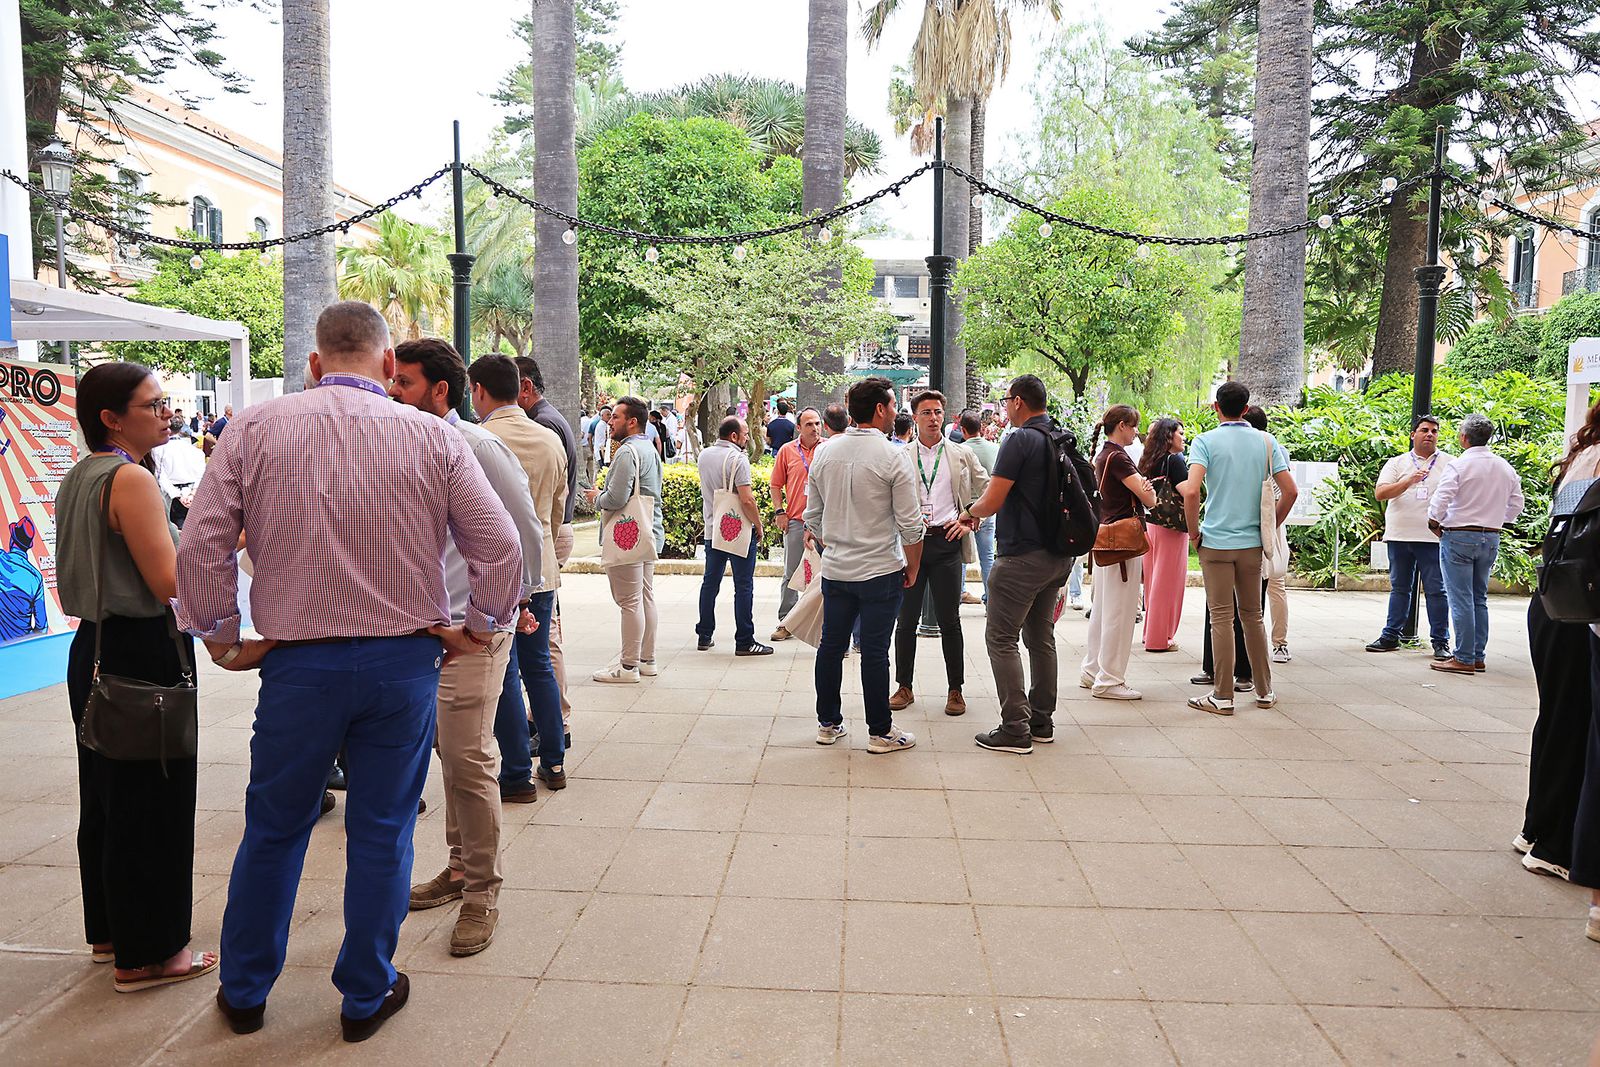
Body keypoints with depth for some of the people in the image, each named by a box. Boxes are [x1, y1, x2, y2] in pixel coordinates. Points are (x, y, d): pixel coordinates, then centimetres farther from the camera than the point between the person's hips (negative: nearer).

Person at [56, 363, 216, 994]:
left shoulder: (77, 478, 12)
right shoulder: (131, 478, -18)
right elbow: (169, 583, -22)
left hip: (94, 650, 10)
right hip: (144, 655, -10)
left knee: (107, 797, 19)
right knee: (152, 805, 0)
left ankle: (110, 931, 34)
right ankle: (147, 954, 11)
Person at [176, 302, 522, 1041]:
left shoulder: (256, 430, -3)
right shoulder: (433, 438, -4)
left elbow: (199, 547, -4)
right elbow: (501, 548, -7)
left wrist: (223, 640, 8)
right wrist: (478, 628, 7)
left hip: (298, 664, 1)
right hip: (405, 661, 0)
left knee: (273, 831, 18)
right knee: (382, 833, 12)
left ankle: (243, 993, 35)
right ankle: (367, 997, 28)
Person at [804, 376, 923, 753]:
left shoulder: (824, 453, 4)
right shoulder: (892, 457, -12)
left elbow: (813, 516, 11)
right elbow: (911, 524, -11)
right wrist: (912, 567, 2)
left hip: (834, 570, 5)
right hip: (881, 571, -5)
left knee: (831, 645, 13)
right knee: (875, 652, 1)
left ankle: (828, 724, 24)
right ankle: (880, 732, 12)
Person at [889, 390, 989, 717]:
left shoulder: (962, 454, 8)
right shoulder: (900, 456, 6)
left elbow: (987, 491, 12)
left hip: (947, 542, 0)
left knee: (949, 620, 3)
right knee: (906, 619, 6)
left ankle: (955, 690, 15)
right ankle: (904, 687, 19)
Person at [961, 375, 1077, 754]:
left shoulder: (1020, 440, -15)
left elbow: (992, 501, -18)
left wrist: (970, 513, 4)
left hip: (1022, 555, -9)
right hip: (1058, 554, 9)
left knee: (1001, 638, -2)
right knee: (1041, 636, 16)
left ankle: (1015, 729, -3)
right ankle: (1042, 722, 23)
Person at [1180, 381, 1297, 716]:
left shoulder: (1206, 441, -6)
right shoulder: (1265, 442, 4)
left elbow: (1191, 491, -20)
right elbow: (1290, 491, 1)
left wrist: (1194, 531, -6)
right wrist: (1270, 527, 13)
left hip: (1216, 541, -3)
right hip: (1252, 543, 3)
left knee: (1221, 617, 1)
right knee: (1253, 616, 14)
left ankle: (1223, 696, 4)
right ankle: (1264, 690, 22)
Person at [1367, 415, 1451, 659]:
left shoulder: (1449, 464, 9)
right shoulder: (1397, 463, 10)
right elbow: (1381, 493, -3)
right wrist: (1409, 481, -18)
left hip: (1433, 537, -1)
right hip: (1399, 536, 2)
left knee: (1436, 590, -1)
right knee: (1399, 588, 10)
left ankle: (1440, 641, 5)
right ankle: (1391, 636, 16)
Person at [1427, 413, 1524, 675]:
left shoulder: (1458, 465, -12)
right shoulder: (1506, 468, 8)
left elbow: (1440, 501, -18)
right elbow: (1516, 504, 14)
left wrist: (1434, 523, -2)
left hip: (1459, 536, -6)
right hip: (1491, 537, 6)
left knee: (1461, 600, -4)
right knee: (1479, 599, 14)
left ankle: (1464, 659, -3)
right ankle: (1478, 657, 16)